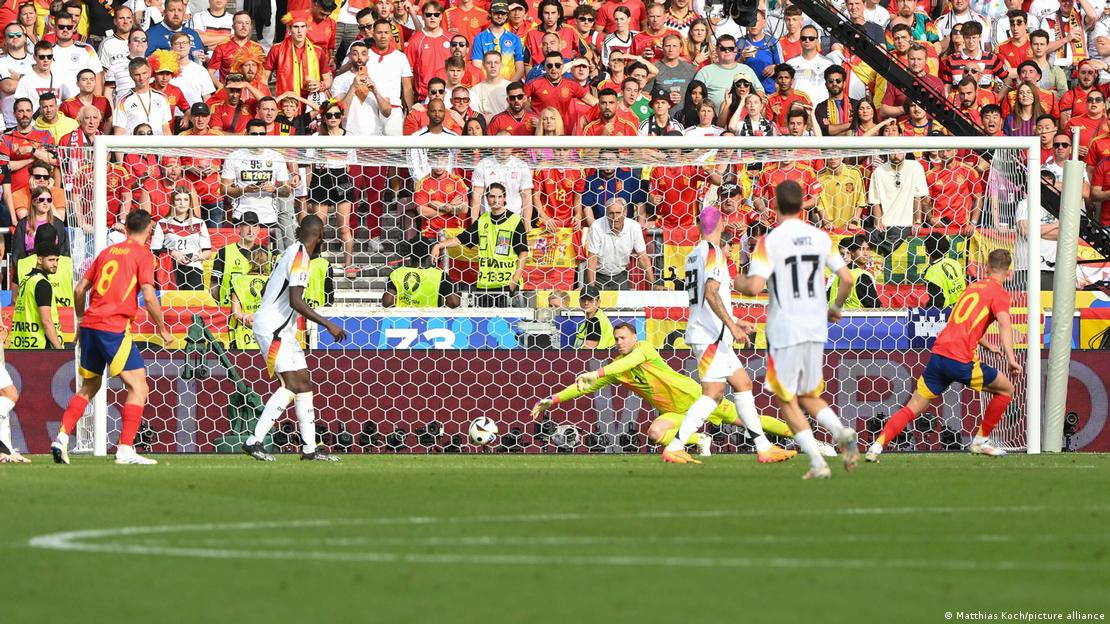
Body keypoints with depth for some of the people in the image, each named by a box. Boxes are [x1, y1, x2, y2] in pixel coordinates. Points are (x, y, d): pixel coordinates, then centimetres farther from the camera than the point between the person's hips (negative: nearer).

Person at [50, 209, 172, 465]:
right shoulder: (143, 254, -1)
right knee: (138, 386, -2)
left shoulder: (108, 252, 17)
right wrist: (162, 328, 1)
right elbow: (148, 297, -11)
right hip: (114, 328, -7)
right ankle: (125, 449, -11)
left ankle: (62, 437, 10)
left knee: (89, 386, 20)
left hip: (90, 326, 7)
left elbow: (80, 289, 18)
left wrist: (82, 320, 31)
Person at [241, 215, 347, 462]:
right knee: (292, 384, -17)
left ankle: (310, 449, 9)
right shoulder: (300, 256, -16)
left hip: (283, 329, 10)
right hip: (272, 328, -10)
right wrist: (328, 324, -24)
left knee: (304, 382, 8)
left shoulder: (292, 252, 13)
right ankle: (254, 442, -19)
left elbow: (267, 290, 23)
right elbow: (296, 301, -25)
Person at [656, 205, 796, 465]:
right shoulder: (713, 252, -11)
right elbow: (711, 293, -23)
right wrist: (732, 326, -25)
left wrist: (734, 323, 31)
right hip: (711, 334, -10)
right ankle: (674, 447, -16)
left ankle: (763, 447, 11)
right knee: (713, 392, -12)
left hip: (709, 334, 10)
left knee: (743, 384, 11)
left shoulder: (694, 255, 18)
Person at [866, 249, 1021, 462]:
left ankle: (878, 445, -10)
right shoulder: (999, 293, 2)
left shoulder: (973, 287, 25)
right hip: (961, 360, -6)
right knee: (1006, 389, 14)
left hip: (939, 353, 6)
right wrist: (1010, 358, -25)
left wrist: (987, 346, 53)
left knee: (912, 408, 7)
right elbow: (1004, 324, -16)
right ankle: (981, 440, 17)